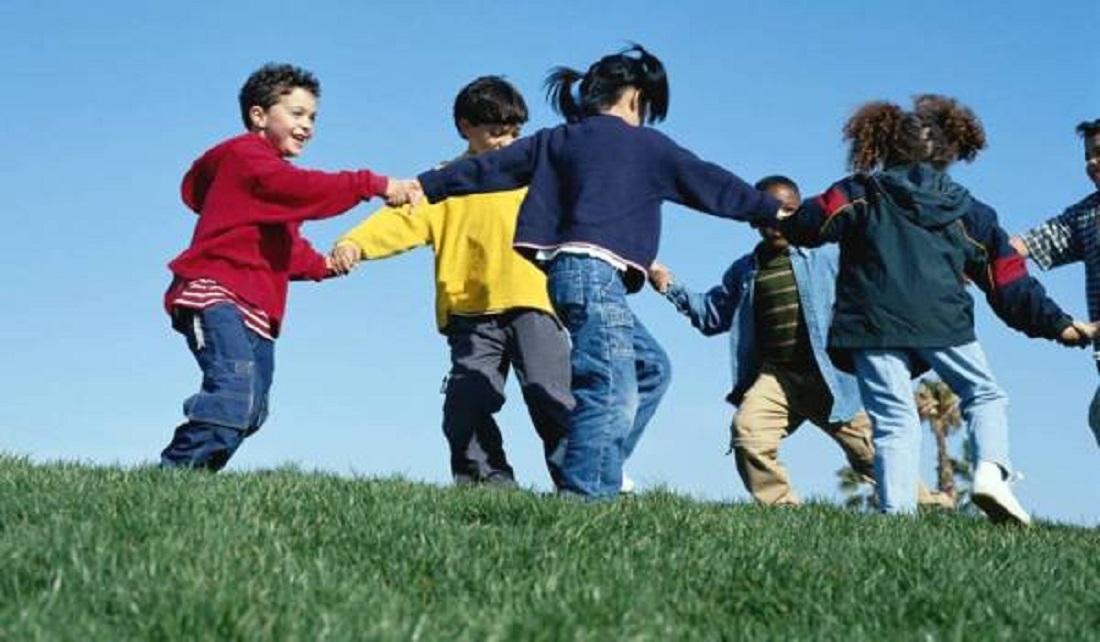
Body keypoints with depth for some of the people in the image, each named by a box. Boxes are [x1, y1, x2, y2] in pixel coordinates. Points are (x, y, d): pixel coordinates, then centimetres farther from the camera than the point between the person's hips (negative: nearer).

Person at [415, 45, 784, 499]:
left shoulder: (555, 140, 20)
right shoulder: (643, 144, 7)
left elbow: (487, 167, 18)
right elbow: (710, 183, 14)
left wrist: (424, 186, 25)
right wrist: (773, 210, 24)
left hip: (565, 270, 8)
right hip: (596, 271, -8)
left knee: (650, 366, 16)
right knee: (613, 392, -12)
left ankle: (592, 474, 8)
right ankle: (587, 492, -22)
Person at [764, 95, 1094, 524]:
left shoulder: (863, 193, 14)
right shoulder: (966, 209, 20)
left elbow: (811, 224, 4)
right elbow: (1009, 281, 18)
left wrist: (782, 222, 26)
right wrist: (1057, 324, 23)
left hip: (872, 323, 0)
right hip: (943, 322, 1)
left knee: (895, 420, -1)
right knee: (985, 395, 16)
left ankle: (898, 511, -14)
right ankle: (990, 470, -9)